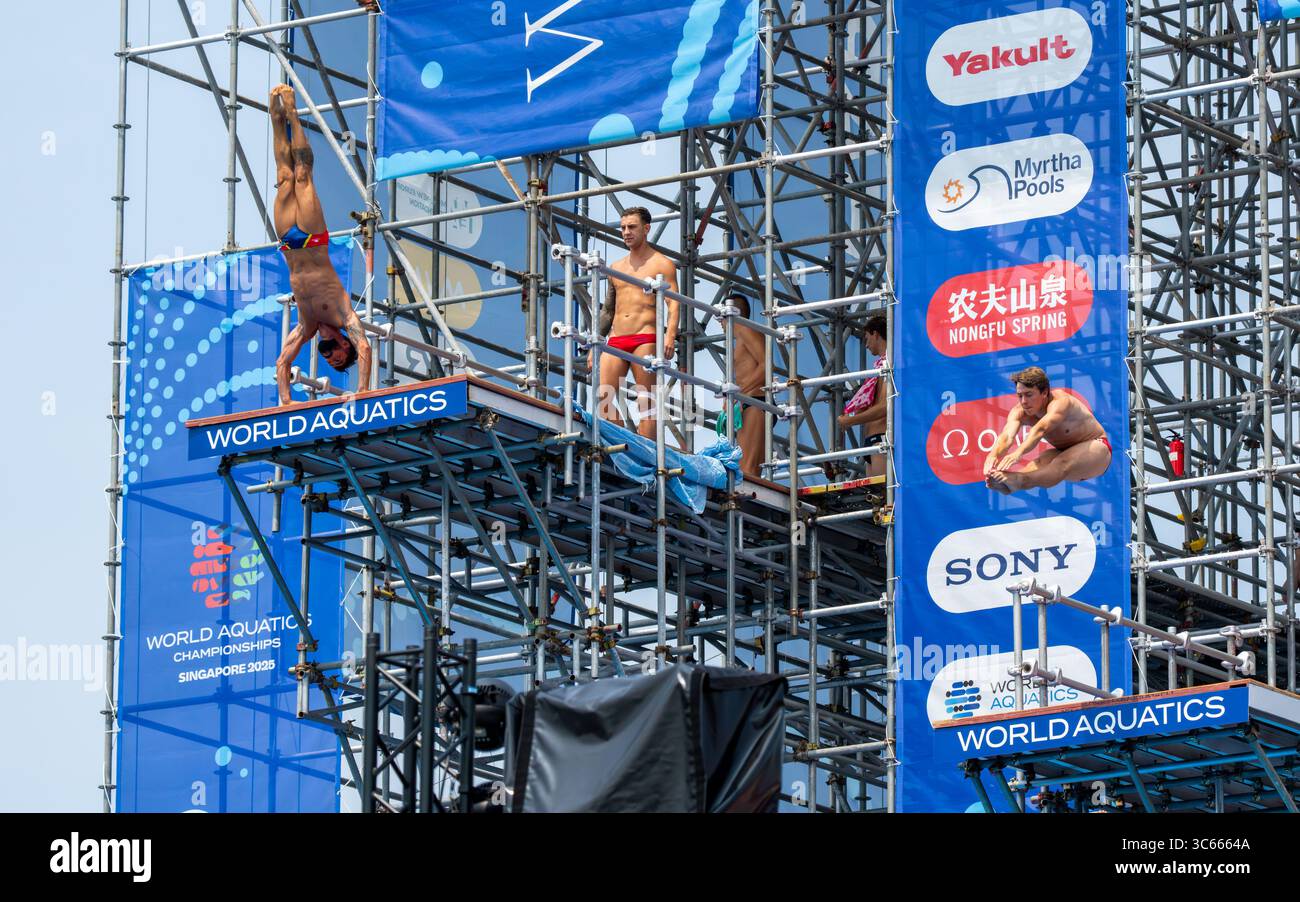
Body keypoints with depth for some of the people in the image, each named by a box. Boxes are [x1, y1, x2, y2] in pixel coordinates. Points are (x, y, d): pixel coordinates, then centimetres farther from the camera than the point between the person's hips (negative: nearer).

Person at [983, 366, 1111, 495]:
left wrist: (1018, 453, -66)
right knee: (1040, 463, -28)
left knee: (1063, 463, -38)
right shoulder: (1019, 412, -12)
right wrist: (993, 455, -55)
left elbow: (1040, 429, -48)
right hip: (1064, 451, 6)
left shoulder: (1060, 402, -30)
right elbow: (1007, 436, -31)